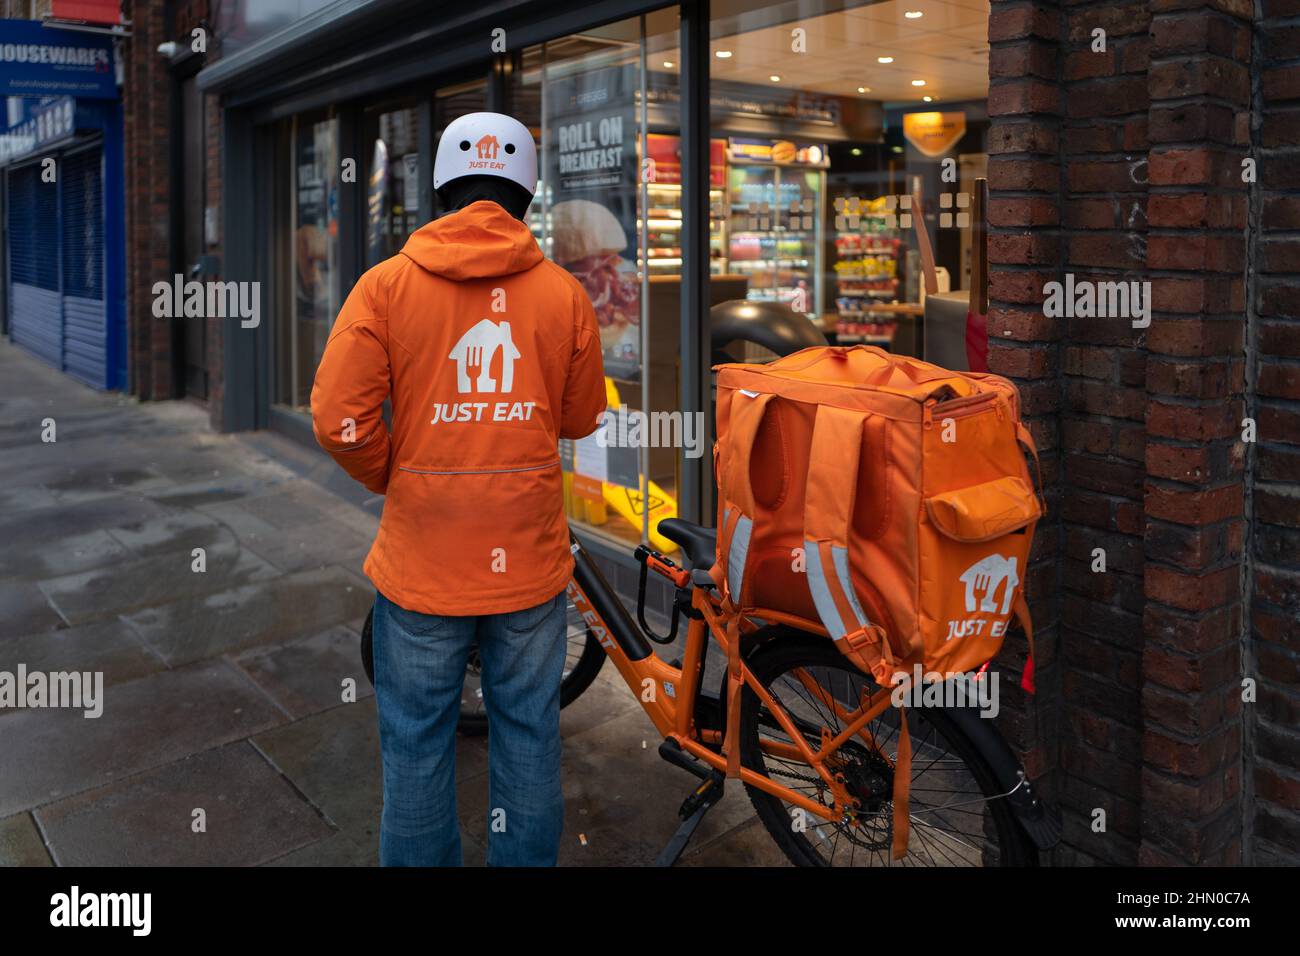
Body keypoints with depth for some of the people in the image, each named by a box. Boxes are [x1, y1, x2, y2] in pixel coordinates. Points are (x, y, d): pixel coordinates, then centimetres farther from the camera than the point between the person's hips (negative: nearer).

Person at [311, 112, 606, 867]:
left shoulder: (388, 284, -6)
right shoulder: (564, 293, -2)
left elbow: (340, 419, -10)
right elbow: (581, 420, 6)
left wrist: (391, 477, 8)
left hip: (422, 565, -1)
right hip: (530, 563, 1)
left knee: (418, 745, 14)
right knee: (530, 737, 16)